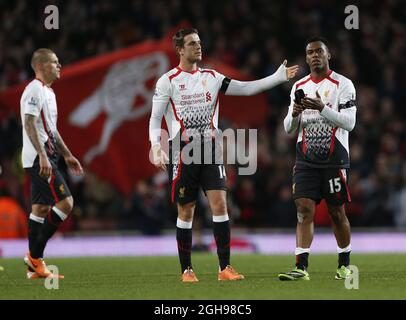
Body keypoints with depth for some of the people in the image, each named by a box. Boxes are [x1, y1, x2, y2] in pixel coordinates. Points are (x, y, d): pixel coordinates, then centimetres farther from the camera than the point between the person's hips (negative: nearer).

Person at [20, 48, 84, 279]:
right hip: (39, 158, -10)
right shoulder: (35, 90, -12)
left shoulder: (48, 91, 20)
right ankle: (35, 255, -12)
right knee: (65, 202, -14)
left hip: (44, 158, 10)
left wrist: (67, 155, 26)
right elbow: (29, 124, -21)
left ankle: (35, 266, 10)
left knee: (41, 208, 8)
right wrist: (43, 156, -28)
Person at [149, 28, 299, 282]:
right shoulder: (168, 81, -1)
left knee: (220, 204, -9)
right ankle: (186, 269, 13)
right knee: (186, 211, 2)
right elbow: (155, 118, -2)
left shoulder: (211, 77, 11)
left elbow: (246, 88, 9)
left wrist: (279, 77, 0)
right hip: (183, 152, -3)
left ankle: (225, 267, -8)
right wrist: (156, 146, -18)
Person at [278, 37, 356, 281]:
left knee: (337, 213, 4)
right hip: (306, 159, 4)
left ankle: (345, 265, 20)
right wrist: (294, 113, -9)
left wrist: (322, 108, -24)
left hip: (335, 159, -3)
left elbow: (349, 123, -13)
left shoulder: (343, 85, -4)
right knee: (304, 210, -8)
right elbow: (288, 128, 13)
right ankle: (301, 268, -14)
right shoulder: (299, 86, 12)